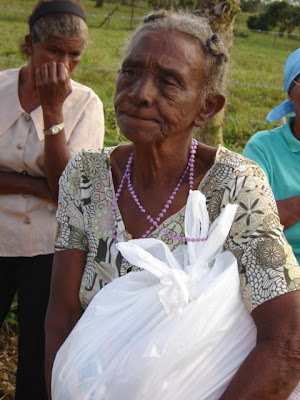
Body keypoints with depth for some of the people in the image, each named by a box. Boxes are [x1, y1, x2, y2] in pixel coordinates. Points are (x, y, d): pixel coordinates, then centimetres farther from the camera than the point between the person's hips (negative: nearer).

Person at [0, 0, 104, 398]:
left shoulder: (85, 104, -9)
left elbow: (68, 188, -18)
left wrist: (52, 110, -23)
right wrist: (40, 186, -22)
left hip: (50, 246, -1)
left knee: (39, 348, 14)